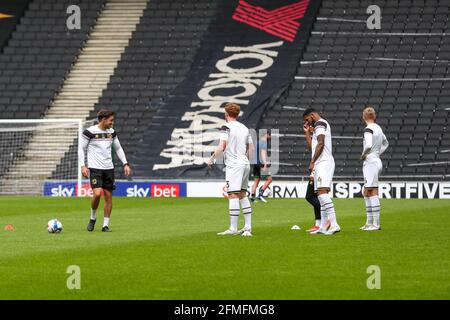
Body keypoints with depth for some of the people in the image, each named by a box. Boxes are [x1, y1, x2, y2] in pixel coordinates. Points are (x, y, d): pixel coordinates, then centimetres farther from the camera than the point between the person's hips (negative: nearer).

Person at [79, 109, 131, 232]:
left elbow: (118, 148, 19)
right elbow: (82, 149, -2)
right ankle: (93, 218, 5)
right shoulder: (89, 132, -7)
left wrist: (125, 164, 11)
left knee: (108, 196, 2)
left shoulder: (111, 132, 9)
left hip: (109, 168, 5)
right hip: (94, 168, -5)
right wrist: (83, 166, -11)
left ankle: (106, 225, 9)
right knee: (97, 193, -19)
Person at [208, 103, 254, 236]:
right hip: (245, 164, 8)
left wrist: (212, 158, -4)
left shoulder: (226, 127, -7)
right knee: (243, 195, 14)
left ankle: (233, 228, -14)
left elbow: (221, 147, -16)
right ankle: (248, 227, 12)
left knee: (233, 195, -10)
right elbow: (251, 148, 19)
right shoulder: (244, 128, 14)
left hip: (234, 165, -8)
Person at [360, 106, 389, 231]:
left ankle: (376, 224, -10)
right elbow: (385, 143, 31)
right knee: (366, 193, 15)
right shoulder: (378, 128, 14)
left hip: (370, 162, -9)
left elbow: (368, 145, -29)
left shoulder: (368, 129, -13)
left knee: (372, 192, -8)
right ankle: (369, 222, 17)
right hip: (377, 161, 9)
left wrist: (363, 155, -11)